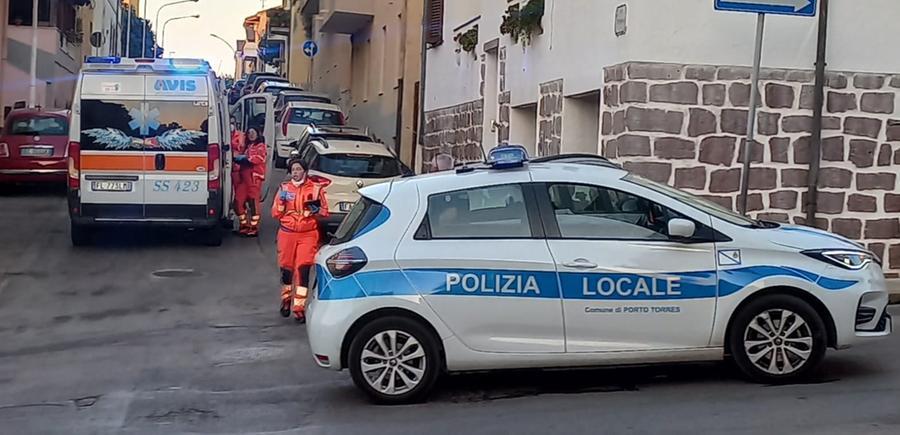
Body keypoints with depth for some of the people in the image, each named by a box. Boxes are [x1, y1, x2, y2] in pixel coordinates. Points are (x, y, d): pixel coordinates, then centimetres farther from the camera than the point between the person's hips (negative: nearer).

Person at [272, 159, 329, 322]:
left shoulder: (316, 188, 3)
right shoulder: (284, 188, 7)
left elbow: (325, 212, 8)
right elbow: (275, 213, 8)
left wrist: (317, 209, -13)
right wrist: (282, 201, -10)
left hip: (308, 234, -2)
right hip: (287, 233, 2)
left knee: (303, 270, -10)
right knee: (286, 269, 7)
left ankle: (299, 307, -8)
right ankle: (286, 300, 30)